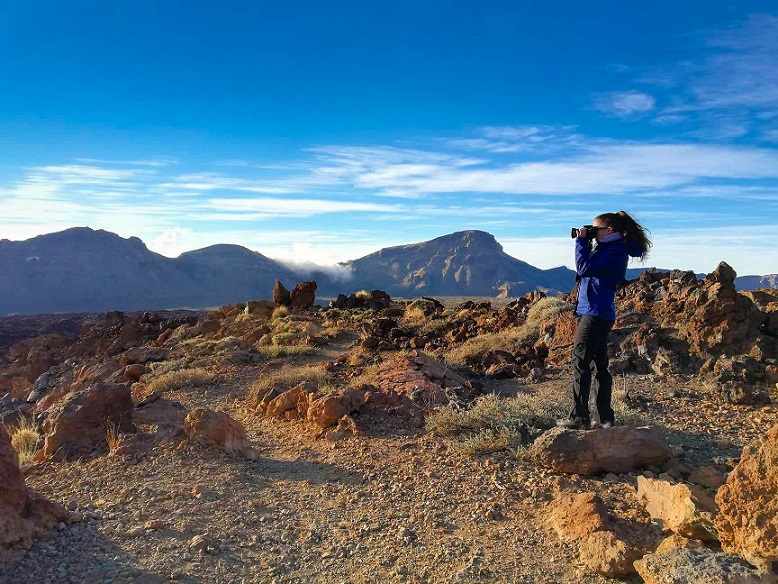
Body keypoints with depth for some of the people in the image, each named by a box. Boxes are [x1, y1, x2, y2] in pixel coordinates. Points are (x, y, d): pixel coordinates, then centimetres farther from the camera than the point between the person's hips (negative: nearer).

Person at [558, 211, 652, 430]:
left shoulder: (615, 251, -12)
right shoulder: (607, 248, 18)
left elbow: (585, 268, -19)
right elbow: (586, 269, 21)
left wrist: (582, 242, -11)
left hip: (596, 313, -10)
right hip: (599, 313, 10)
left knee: (580, 361, -9)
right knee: (600, 363, 12)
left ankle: (579, 417, -7)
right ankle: (606, 418, 18)